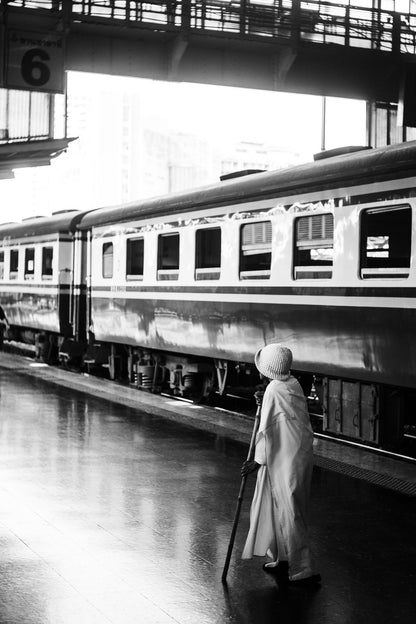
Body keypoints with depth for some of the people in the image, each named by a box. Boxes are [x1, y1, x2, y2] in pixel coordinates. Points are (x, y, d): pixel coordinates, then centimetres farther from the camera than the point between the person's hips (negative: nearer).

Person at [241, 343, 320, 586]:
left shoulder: (274, 390, -18)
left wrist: (258, 461, -6)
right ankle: (284, 560, 29)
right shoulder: (294, 384, 6)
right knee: (279, 509, 19)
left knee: (289, 513, -1)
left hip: (286, 460, -9)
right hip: (302, 454, 9)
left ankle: (304, 571, 4)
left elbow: (267, 430, -15)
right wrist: (265, 406, 9)